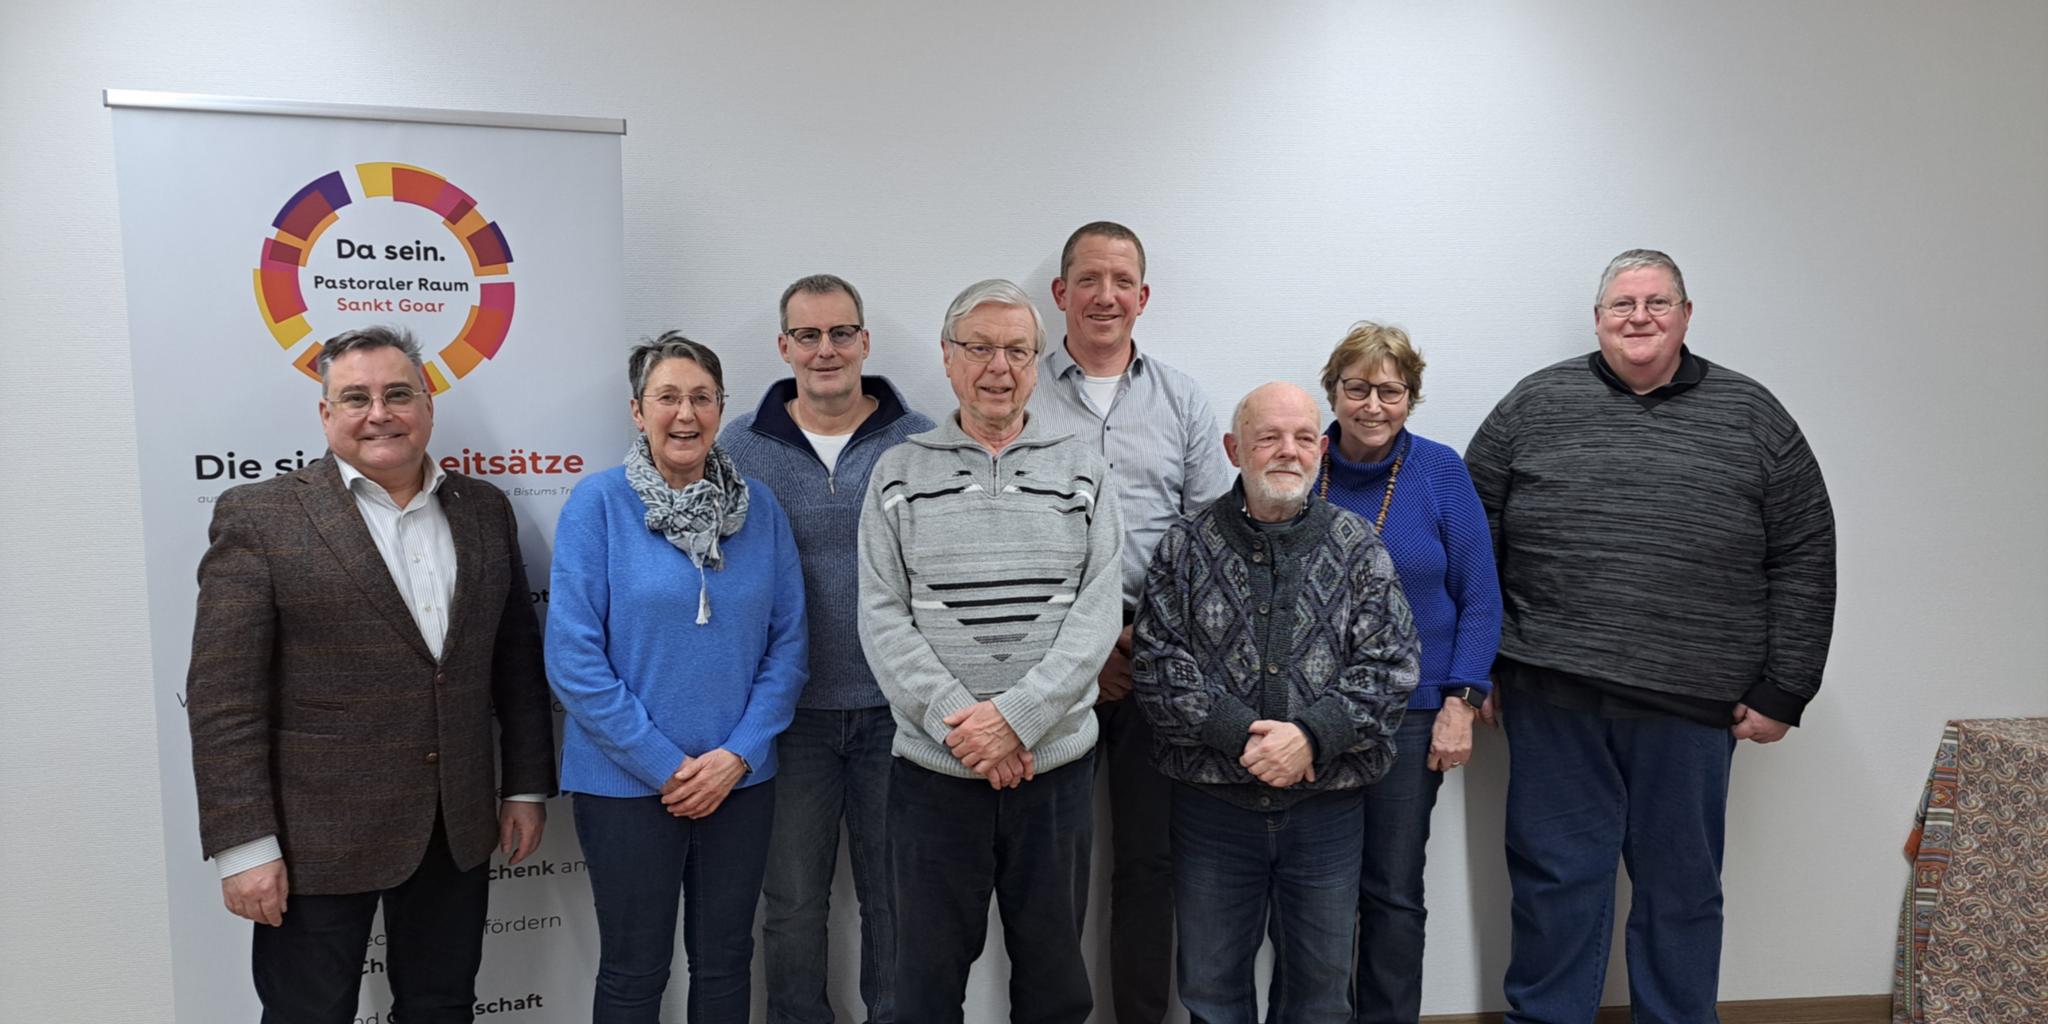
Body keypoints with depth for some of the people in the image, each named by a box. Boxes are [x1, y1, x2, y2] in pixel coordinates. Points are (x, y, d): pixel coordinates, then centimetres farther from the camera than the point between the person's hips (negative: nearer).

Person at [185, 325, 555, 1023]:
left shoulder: (484, 510, 6)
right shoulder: (259, 516, -7)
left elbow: (517, 662, 11)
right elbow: (222, 697, -10)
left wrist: (527, 786, 9)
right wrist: (244, 846, -13)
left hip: (458, 831, 4)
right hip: (316, 839, -3)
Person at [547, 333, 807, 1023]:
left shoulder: (759, 508, 1)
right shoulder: (598, 503, -8)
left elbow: (788, 643, 2)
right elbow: (573, 657, -12)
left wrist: (737, 754, -9)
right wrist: (665, 767, -13)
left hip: (741, 780, 3)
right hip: (627, 783, -3)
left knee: (725, 963, 16)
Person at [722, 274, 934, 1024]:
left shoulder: (918, 442, -2)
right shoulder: (742, 445, 1)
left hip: (895, 707, 0)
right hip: (790, 710, 1)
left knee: (894, 894, 13)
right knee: (793, 902, 13)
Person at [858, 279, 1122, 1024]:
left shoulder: (1078, 472, 5)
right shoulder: (899, 474, 3)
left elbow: (1097, 612, -4)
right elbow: (882, 619, -4)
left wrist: (1016, 714, -16)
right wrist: (959, 724, -15)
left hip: (1056, 764, 1)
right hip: (933, 768, -1)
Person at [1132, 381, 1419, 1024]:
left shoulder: (1359, 548, 3)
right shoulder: (1186, 547, 1)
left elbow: (1390, 668, -4)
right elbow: (1156, 664, -6)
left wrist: (1312, 734, -18)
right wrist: (1237, 732, -18)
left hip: (1326, 808, 1)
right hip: (1211, 803, 0)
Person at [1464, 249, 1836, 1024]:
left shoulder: (1753, 417, 6)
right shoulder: (1534, 405, 4)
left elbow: (1803, 561, 5)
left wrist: (1782, 691, 0)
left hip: (1689, 706, 1)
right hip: (1552, 697, 0)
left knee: (1681, 888, 13)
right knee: (1555, 878, 8)